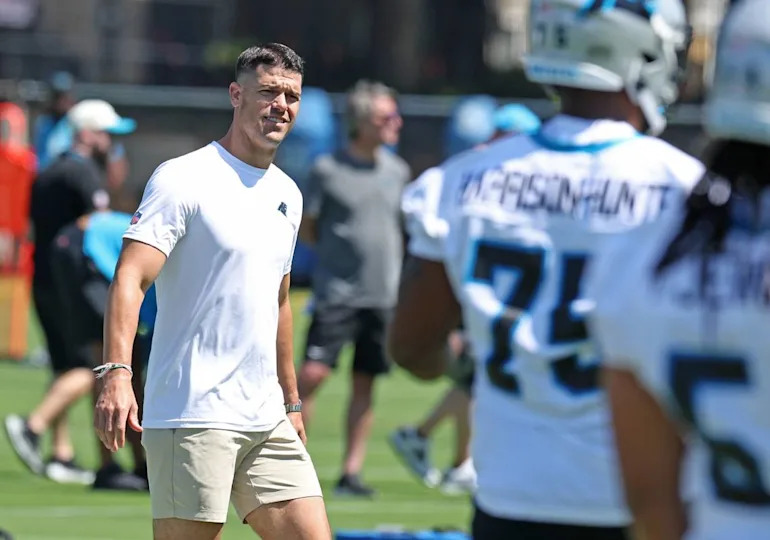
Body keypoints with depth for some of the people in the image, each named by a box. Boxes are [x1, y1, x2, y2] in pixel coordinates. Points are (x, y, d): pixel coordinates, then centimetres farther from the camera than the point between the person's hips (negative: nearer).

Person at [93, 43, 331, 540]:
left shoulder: (288, 195, 17)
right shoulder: (185, 179, -7)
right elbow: (130, 279, -18)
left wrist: (291, 401, 27)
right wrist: (116, 373, -31)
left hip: (267, 423, 7)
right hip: (192, 419, -7)